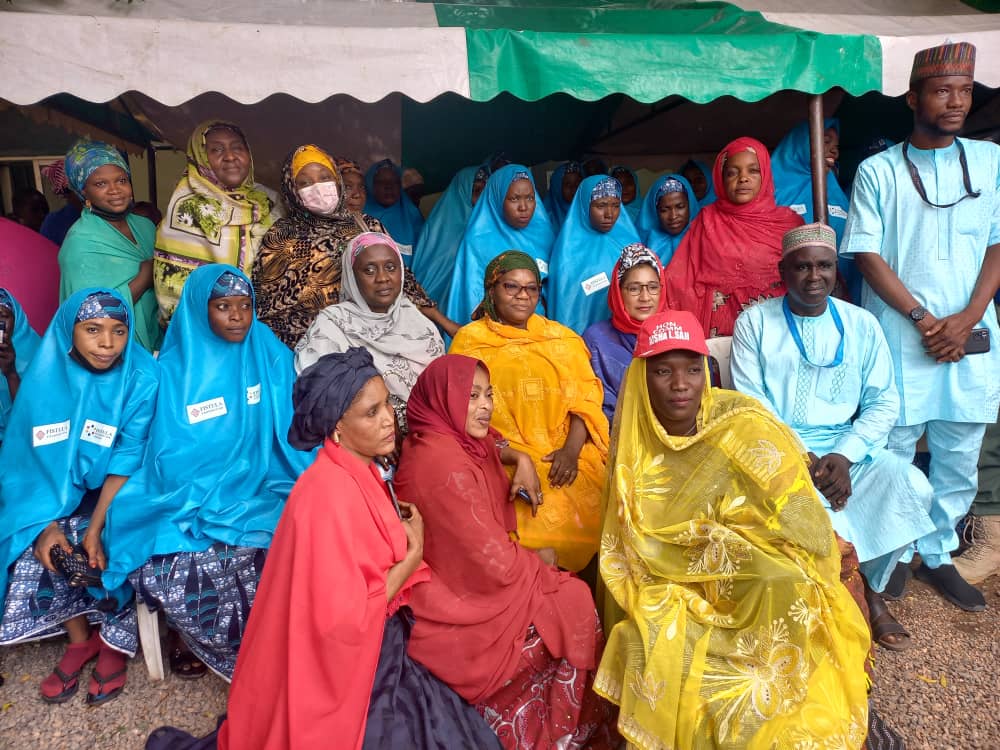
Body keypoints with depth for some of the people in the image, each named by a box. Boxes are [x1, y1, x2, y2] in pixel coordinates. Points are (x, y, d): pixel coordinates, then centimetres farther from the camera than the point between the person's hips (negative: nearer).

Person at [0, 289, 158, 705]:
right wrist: (47, 523, -17)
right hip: (66, 491, 3)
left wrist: (96, 528, -24)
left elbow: (126, 462, -19)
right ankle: (80, 639, 5)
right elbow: (34, 457, -7)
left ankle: (115, 640, 4)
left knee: (105, 551, -24)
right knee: (37, 548, -18)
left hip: (123, 491, -3)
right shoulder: (48, 373, -10)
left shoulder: (142, 378, -18)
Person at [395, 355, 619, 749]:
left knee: (566, 592, 10)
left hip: (455, 586, 9)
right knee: (574, 601, -1)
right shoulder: (447, 465, -28)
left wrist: (521, 460, 5)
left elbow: (490, 445, 25)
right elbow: (497, 564, -25)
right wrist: (540, 560, -4)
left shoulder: (451, 440, 0)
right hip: (460, 607, -9)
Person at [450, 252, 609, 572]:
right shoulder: (470, 339, 10)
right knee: (542, 518, -28)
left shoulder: (561, 338, 17)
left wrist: (571, 449, -12)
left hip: (566, 455, 3)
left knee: (596, 509, -23)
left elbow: (586, 396, 8)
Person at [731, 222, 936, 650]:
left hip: (849, 449, 3)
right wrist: (800, 458, -16)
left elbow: (883, 403, 3)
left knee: (911, 485, -22)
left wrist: (844, 455, -14)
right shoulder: (755, 322, -1)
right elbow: (748, 402, -7)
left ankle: (871, 589, 2)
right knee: (813, 503, -32)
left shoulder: (862, 325, 7)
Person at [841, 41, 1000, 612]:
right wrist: (922, 318, -12)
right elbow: (866, 254, -5)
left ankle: (938, 555, 27)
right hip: (898, 338, -3)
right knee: (894, 455, 5)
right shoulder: (878, 171, 1)